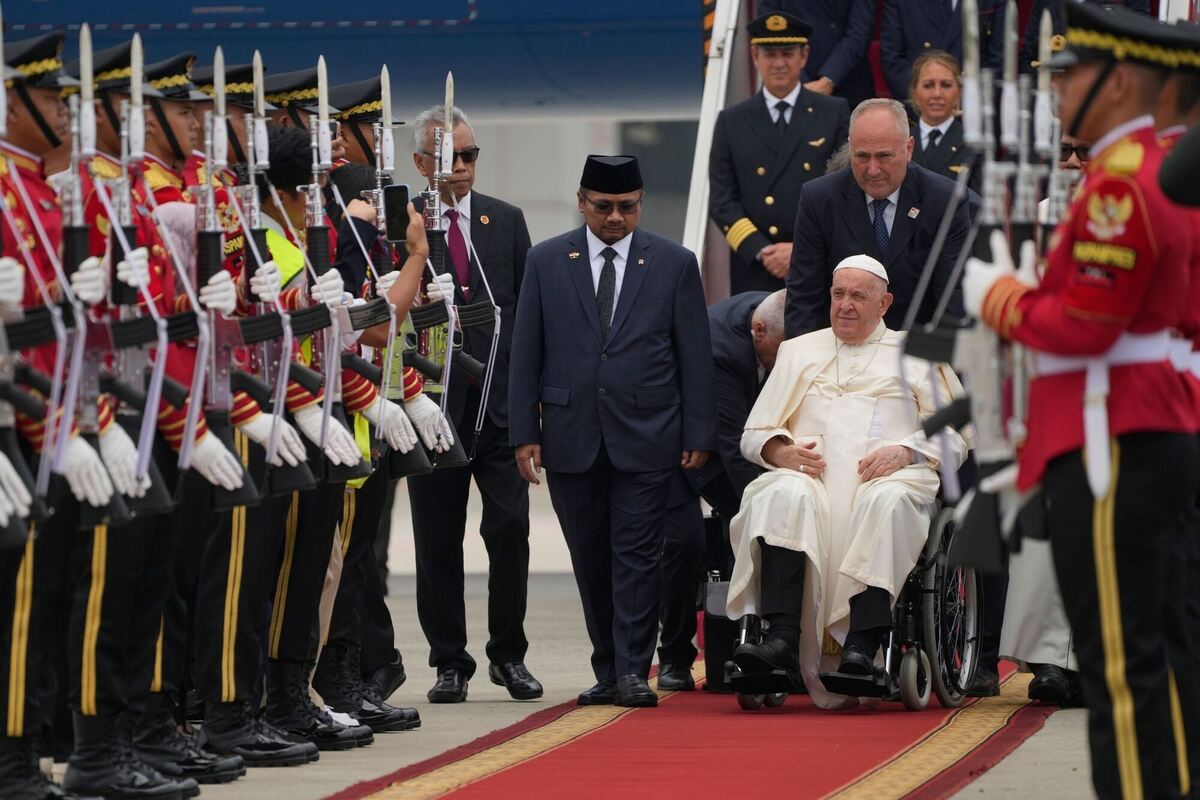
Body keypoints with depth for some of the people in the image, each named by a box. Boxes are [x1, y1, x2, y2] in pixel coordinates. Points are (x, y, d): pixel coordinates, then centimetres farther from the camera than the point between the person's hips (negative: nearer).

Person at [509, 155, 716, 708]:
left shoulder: (674, 264, 4)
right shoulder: (546, 262, 6)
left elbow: (695, 357, 4)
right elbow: (526, 352, 5)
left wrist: (698, 434, -1)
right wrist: (524, 431, -1)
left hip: (645, 435, -2)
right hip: (571, 435, 2)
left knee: (637, 554, -6)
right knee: (590, 559, 7)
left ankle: (633, 672, -6)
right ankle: (608, 672, 14)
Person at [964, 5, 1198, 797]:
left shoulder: (1117, 187, -16)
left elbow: (1084, 328, -20)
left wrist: (1001, 298, -4)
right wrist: (1036, 292, 13)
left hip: (1112, 449, -10)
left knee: (1121, 665, -8)